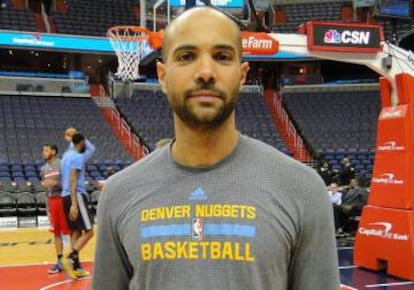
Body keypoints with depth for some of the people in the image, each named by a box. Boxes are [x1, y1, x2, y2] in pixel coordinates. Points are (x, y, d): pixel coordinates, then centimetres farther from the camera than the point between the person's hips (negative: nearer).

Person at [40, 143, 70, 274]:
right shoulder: (43, 169, 12)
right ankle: (60, 261, 14)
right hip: (52, 201, 6)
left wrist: (56, 183, -23)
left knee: (70, 231, -1)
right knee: (56, 233, 8)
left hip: (63, 199, -6)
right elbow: (46, 186, 18)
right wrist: (48, 206, 13)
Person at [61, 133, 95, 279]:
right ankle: (70, 259, -20)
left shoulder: (67, 154, 15)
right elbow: (73, 181, -21)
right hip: (77, 195, -10)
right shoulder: (78, 157, -12)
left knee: (76, 231, 12)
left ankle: (77, 267, 11)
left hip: (66, 196, 10)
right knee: (88, 231, -7)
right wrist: (74, 204, -27)